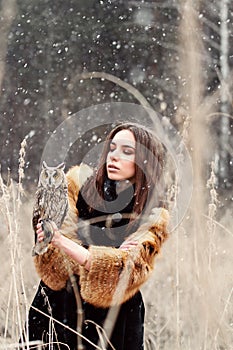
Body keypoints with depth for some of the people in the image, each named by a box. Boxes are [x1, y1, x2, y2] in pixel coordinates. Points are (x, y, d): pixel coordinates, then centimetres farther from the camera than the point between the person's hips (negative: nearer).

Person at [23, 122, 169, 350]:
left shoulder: (152, 219, -5)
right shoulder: (79, 183, -1)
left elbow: (120, 272, -20)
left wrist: (61, 241, -31)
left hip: (110, 321, -1)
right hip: (58, 307, 1)